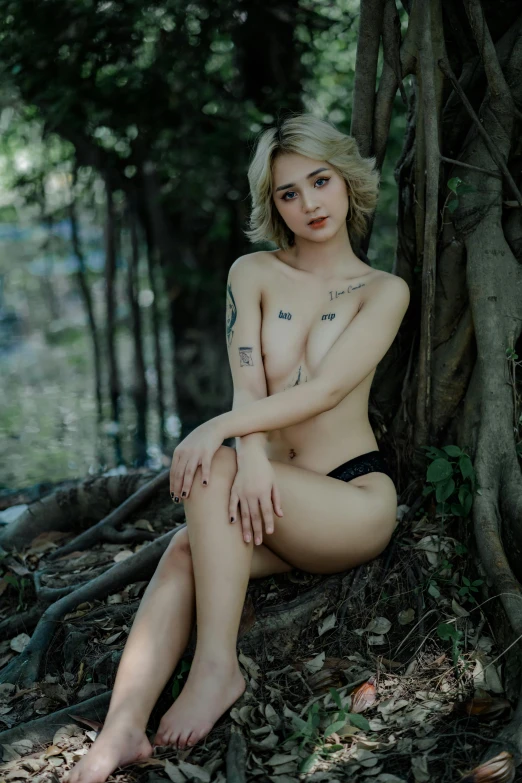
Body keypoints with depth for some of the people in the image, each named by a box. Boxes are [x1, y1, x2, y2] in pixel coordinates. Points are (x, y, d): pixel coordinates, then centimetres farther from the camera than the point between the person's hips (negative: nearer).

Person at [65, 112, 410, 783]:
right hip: (279, 501, 3)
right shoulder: (252, 273, 8)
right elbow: (248, 385, -6)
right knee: (184, 553, -28)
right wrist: (252, 457, -27)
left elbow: (327, 388, -15)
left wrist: (220, 430, -27)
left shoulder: (384, 291, 1)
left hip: (356, 499, -3)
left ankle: (217, 666, -29)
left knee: (214, 469, -30)